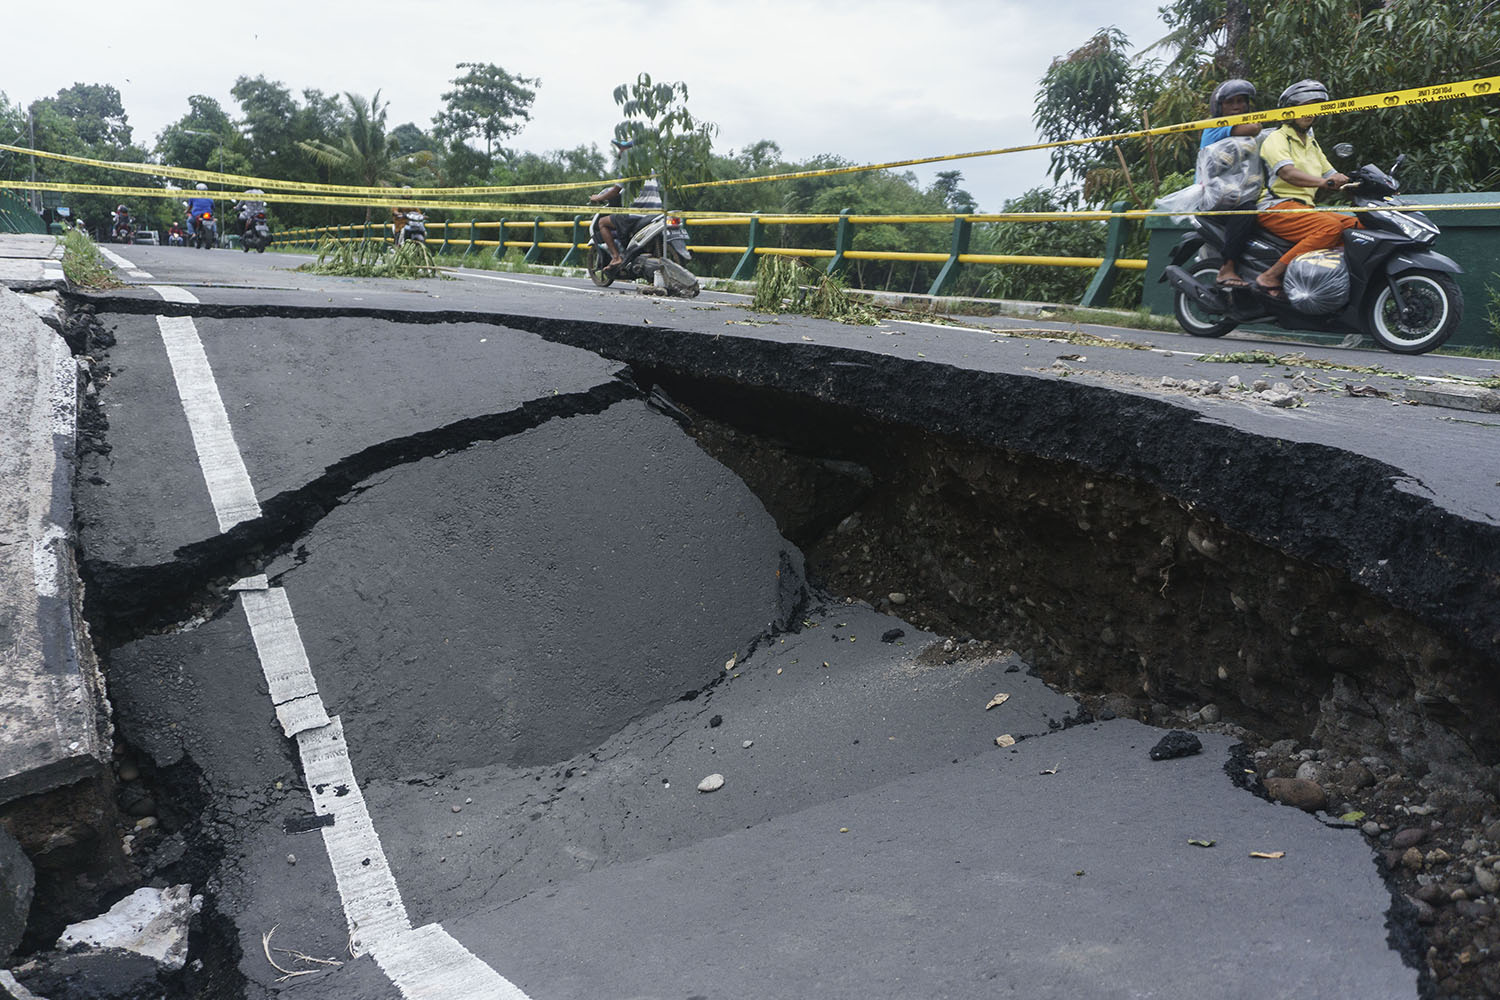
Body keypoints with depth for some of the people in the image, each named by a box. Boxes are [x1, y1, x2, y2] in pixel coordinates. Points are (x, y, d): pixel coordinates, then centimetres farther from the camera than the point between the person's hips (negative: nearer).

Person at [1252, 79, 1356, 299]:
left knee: (1359, 226, -8)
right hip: (1276, 207, -8)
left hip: (1306, 208, 8)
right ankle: (1269, 278, -32)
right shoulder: (1276, 138, -1)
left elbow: (1331, 176, 24)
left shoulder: (1311, 143, 27)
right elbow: (1288, 173, -20)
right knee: (1331, 227, -31)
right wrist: (1323, 181, -36)